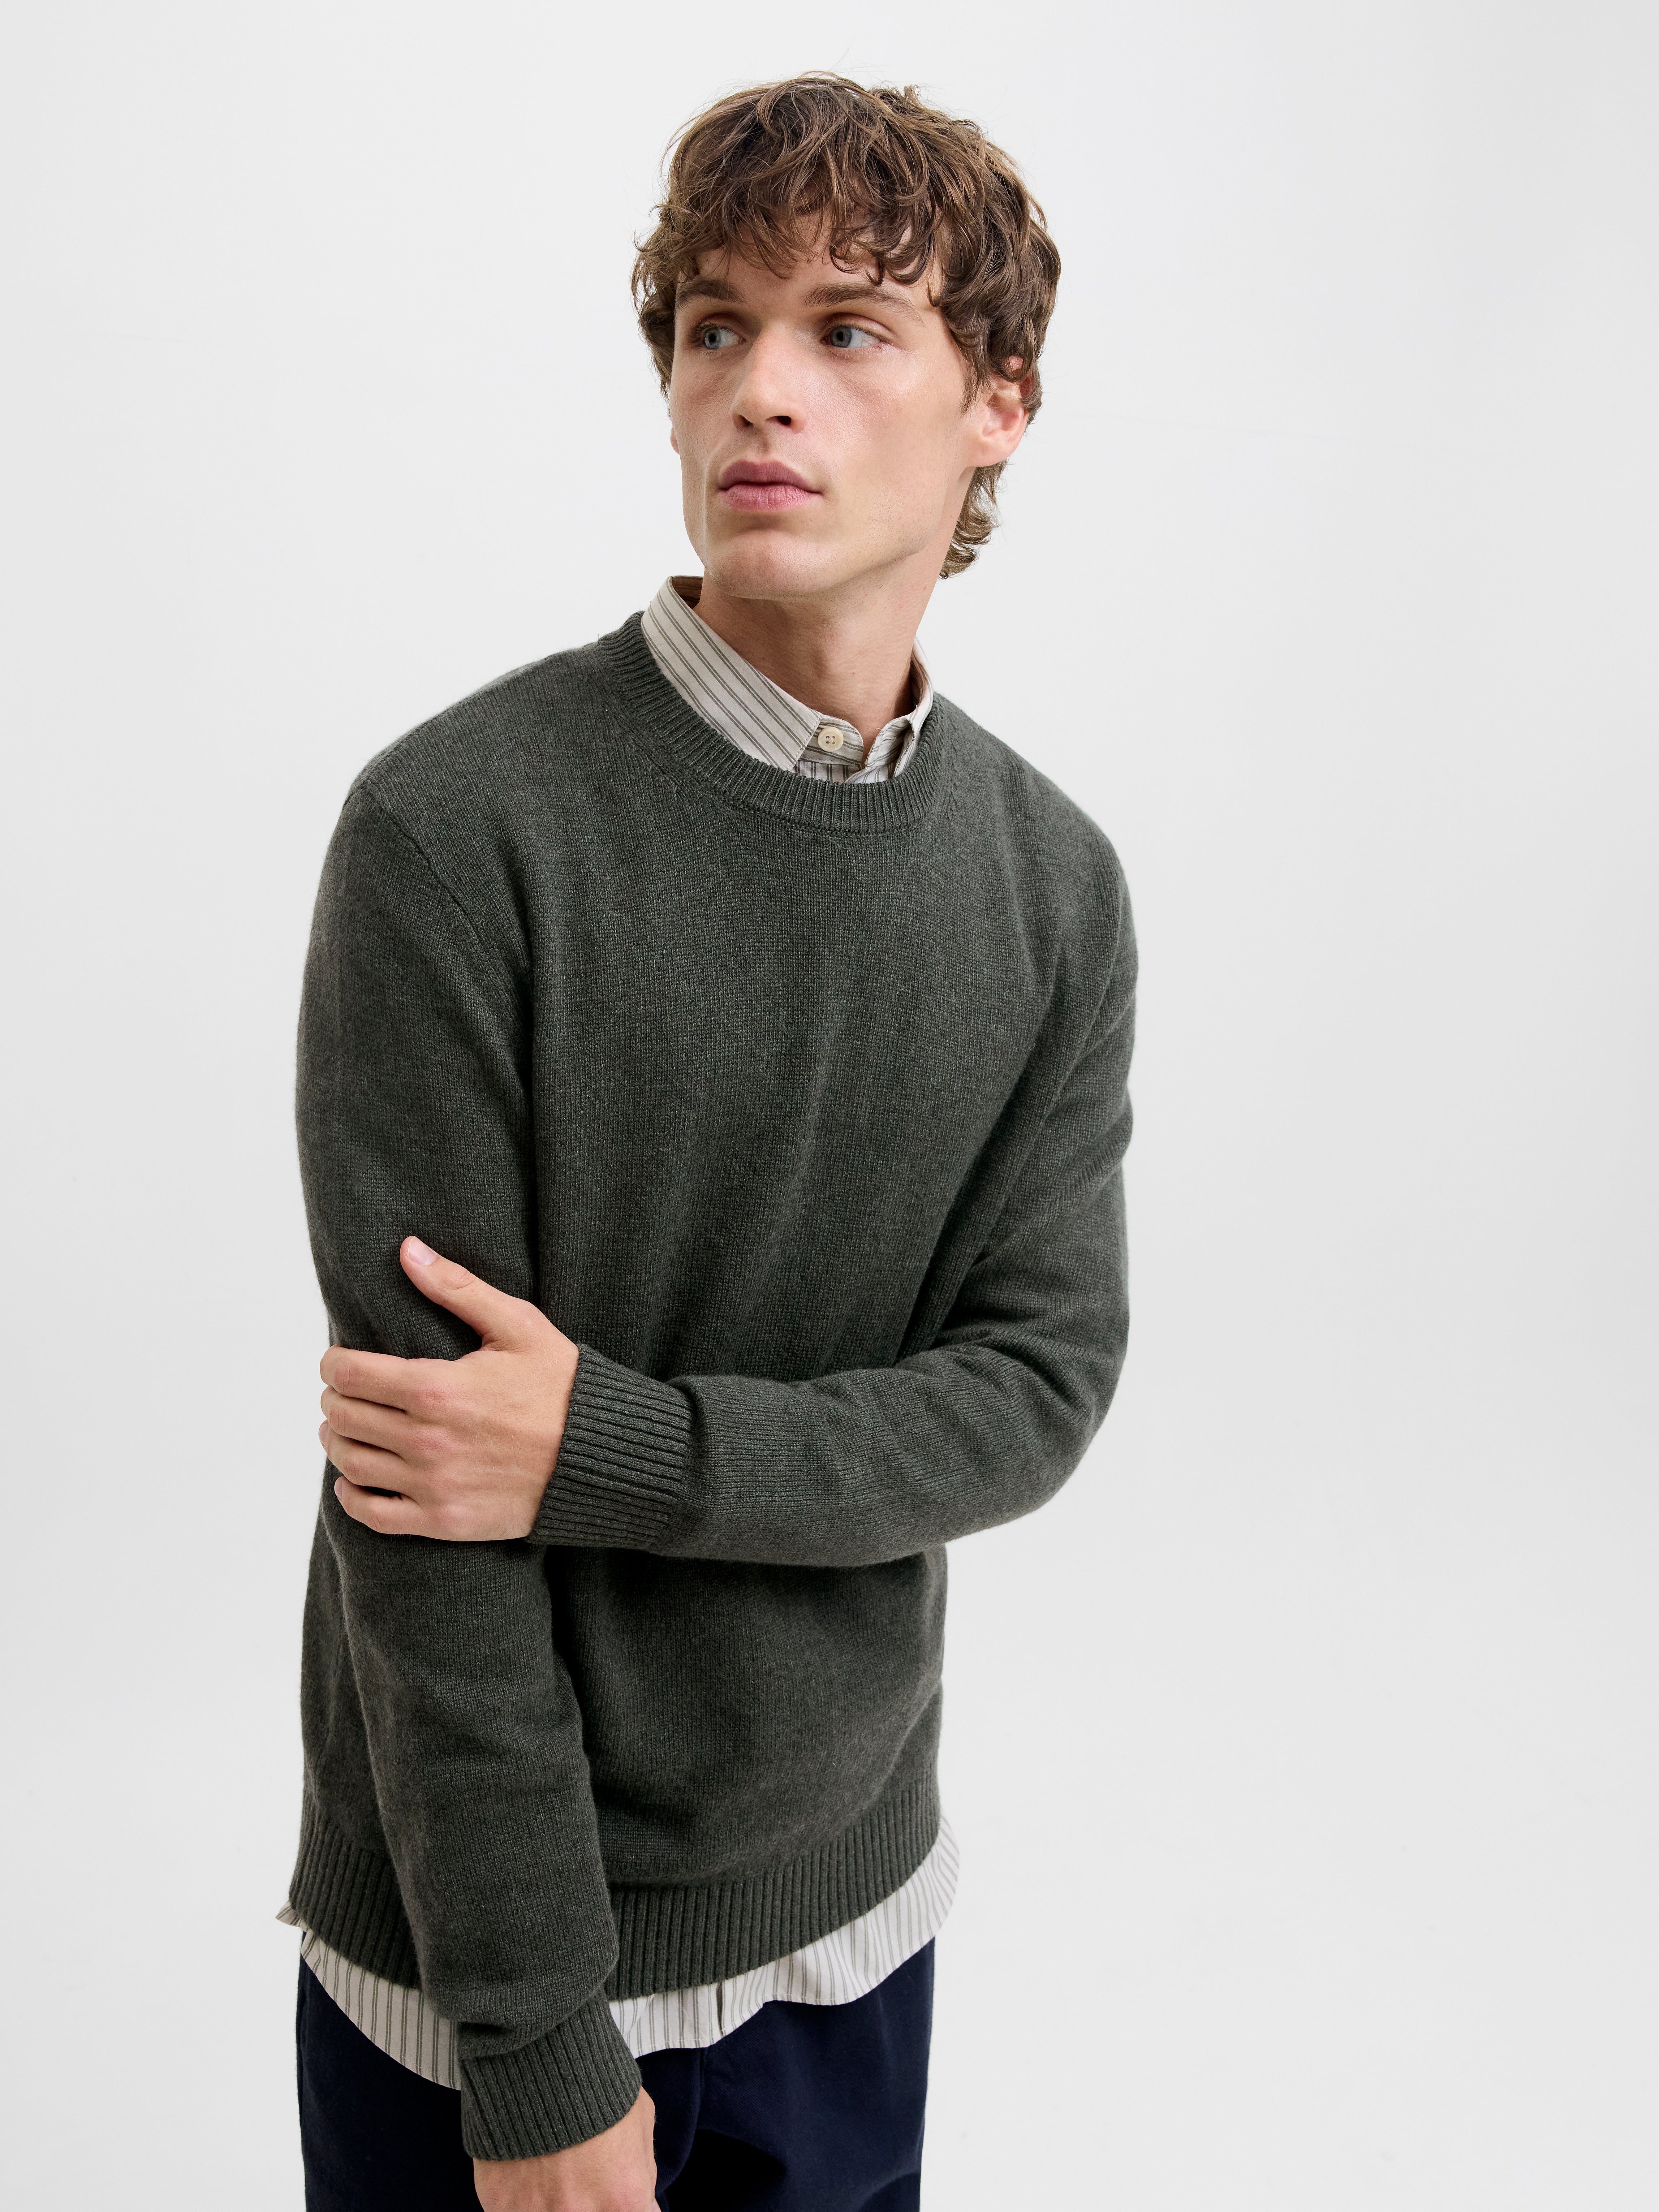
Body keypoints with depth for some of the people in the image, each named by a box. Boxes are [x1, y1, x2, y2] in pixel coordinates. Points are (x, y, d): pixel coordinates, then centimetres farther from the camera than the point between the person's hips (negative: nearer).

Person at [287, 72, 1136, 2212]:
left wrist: (612, 1445, -22)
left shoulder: (1056, 883, -3)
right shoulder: (459, 831, -19)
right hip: (481, 1911, -4)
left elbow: (1041, 1384, -7)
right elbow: (430, 1496, -19)